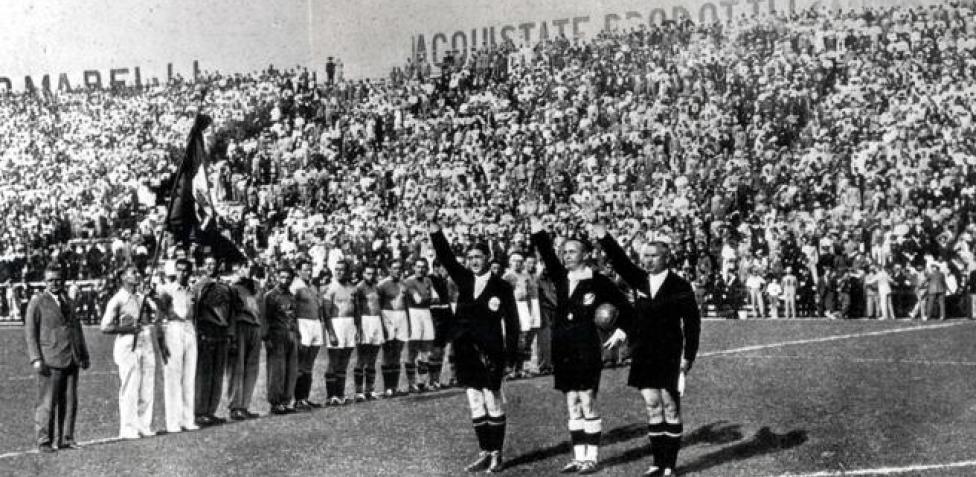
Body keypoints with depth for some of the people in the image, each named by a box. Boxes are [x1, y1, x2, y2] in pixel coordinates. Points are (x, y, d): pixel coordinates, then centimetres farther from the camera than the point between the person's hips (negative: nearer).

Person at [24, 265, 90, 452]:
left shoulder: (69, 303, 19)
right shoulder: (37, 302, 2)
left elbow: (77, 329, 24)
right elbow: (30, 332, -3)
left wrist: (84, 355, 18)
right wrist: (36, 359, -12)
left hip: (71, 360, 5)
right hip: (50, 361, -5)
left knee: (69, 402, 4)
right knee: (47, 403, -5)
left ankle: (66, 440, 9)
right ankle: (44, 441, 0)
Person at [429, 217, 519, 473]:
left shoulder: (501, 287, -4)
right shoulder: (464, 279, 8)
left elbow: (511, 322, -4)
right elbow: (446, 257, -1)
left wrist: (511, 353, -10)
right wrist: (435, 229, -13)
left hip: (490, 352, -5)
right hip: (466, 351, 5)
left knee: (493, 402, 1)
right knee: (475, 404, 9)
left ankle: (496, 454, 8)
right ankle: (484, 454, 15)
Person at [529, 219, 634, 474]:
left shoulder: (598, 282, -5)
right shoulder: (561, 277, 9)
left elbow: (625, 308, 2)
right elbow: (547, 253, -2)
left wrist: (620, 332, -4)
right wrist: (536, 227, -12)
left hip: (587, 348, -6)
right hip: (562, 348, 6)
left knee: (587, 401, -4)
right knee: (572, 403, 9)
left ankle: (591, 458, 0)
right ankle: (578, 456, 13)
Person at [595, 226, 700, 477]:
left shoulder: (680, 287, -5)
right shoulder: (640, 280, 7)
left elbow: (692, 323, -5)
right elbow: (620, 261, -6)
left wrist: (688, 356, -9)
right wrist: (604, 238, -22)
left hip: (670, 357, -4)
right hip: (643, 356, 5)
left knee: (670, 407, 0)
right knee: (652, 406, 8)